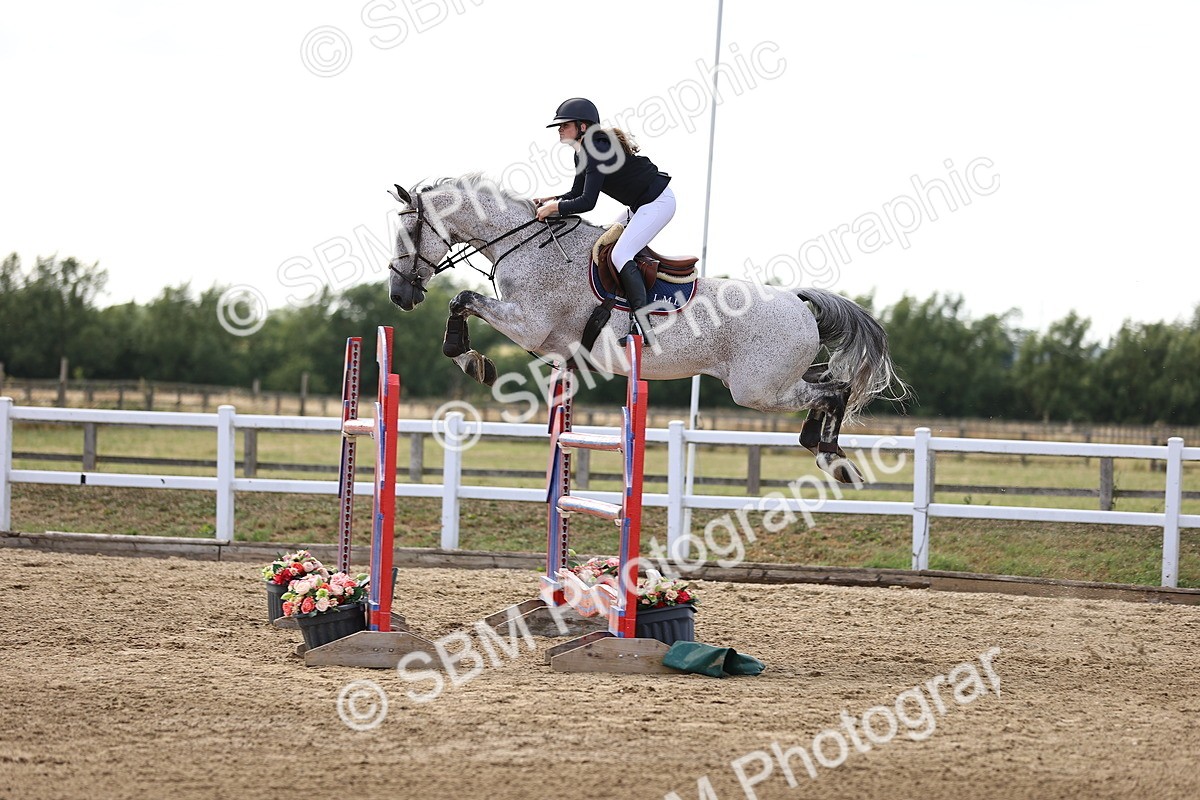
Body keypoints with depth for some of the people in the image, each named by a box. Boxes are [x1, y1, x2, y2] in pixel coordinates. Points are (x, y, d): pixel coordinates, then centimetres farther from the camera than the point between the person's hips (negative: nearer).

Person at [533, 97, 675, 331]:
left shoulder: (597, 152, -25)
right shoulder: (583, 153, 6)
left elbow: (587, 202, -30)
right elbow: (577, 193, 14)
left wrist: (553, 208, -21)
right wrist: (547, 200, 0)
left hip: (658, 202, -11)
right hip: (639, 205, 11)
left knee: (620, 255, -21)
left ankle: (642, 323, -27)